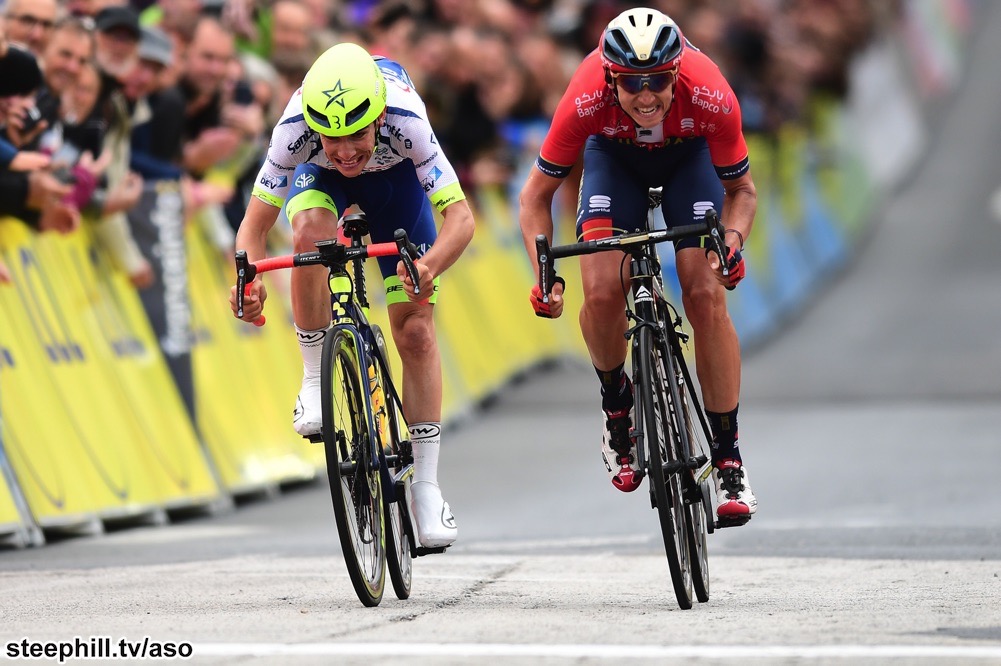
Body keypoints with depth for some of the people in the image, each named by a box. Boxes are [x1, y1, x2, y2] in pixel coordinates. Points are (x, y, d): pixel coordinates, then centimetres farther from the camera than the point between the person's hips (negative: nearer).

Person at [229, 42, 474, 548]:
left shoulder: (405, 120, -42)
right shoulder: (297, 128, -39)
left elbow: (459, 216, -42)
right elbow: (254, 225, -33)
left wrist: (429, 266, -62)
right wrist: (248, 278, -54)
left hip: (394, 178, 0)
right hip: (319, 178, 0)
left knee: (415, 333, -8)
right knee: (311, 231, -36)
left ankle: (426, 489, 1)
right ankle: (314, 382, -18)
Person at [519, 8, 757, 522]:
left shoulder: (711, 100, -37)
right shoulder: (585, 102, -37)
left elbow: (741, 190, -18)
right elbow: (537, 194, -23)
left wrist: (733, 239, -39)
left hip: (688, 156, 0)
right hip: (614, 156, 0)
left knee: (706, 295, -17)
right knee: (602, 291, -21)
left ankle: (728, 461, -8)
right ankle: (616, 405, 10)